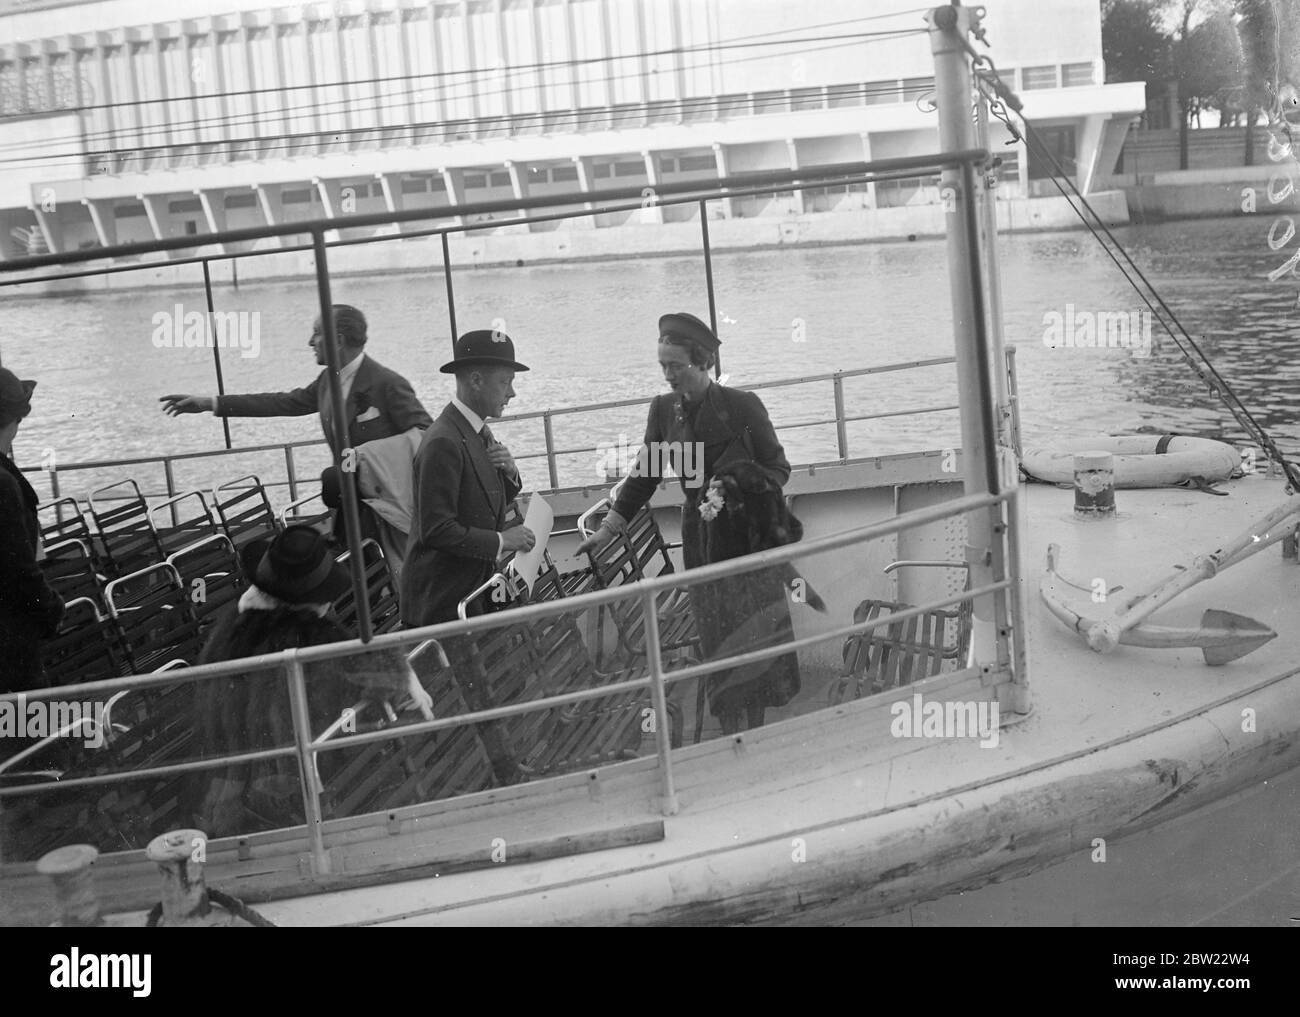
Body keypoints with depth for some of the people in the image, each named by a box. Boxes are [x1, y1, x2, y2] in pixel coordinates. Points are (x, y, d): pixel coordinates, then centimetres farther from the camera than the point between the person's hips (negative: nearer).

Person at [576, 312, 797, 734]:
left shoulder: (743, 406, -12)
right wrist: (608, 529, 4)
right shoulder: (664, 409, 0)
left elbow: (778, 469, -5)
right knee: (716, 636, 6)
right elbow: (643, 476, 7)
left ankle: (757, 727, 18)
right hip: (701, 538, 3)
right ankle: (731, 735, 14)